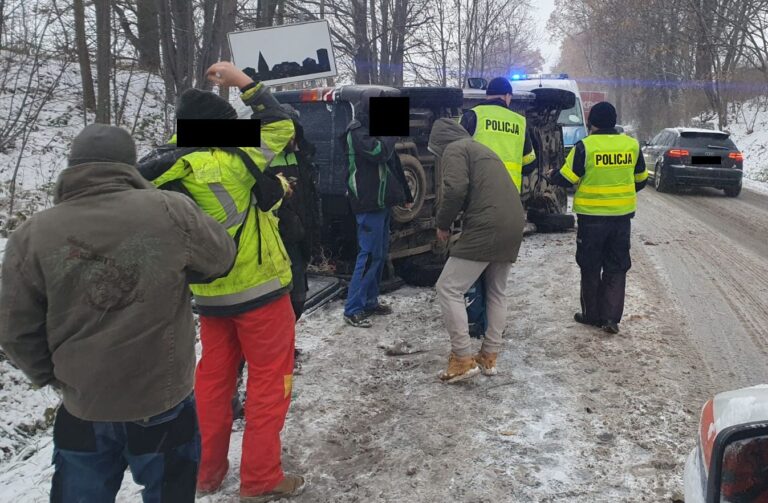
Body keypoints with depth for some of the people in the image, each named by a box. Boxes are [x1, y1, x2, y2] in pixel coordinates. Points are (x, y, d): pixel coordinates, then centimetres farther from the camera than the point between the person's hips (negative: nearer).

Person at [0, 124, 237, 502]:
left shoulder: (32, 235, -10)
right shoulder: (171, 211, -16)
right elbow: (222, 258, 1)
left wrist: (53, 376, 12)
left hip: (82, 405, 2)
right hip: (163, 399, -1)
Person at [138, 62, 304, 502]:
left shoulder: (171, 170, -3)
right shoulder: (230, 163, -18)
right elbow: (280, 125, -9)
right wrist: (244, 82, -2)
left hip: (209, 295, 7)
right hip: (258, 290, -6)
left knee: (213, 379, 18)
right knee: (269, 381, 6)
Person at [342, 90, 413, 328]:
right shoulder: (357, 132, -11)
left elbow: (392, 163, 21)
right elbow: (379, 151, -26)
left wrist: (405, 194, 21)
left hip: (381, 201, 10)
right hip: (369, 204, -10)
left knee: (380, 254, 13)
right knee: (370, 255, -10)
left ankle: (370, 302, 22)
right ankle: (353, 310, -4)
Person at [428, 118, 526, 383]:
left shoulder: (453, 149, 2)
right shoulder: (479, 148, 30)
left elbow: (456, 189, -15)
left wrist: (443, 223, -1)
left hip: (487, 227, -9)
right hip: (513, 225, 10)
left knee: (448, 289, -4)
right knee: (496, 291, 21)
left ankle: (463, 359, -3)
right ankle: (489, 356, 26)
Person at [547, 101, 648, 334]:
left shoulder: (585, 146, -14)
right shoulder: (632, 145, 2)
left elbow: (566, 179, -10)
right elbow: (641, 180, 13)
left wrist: (552, 175, 11)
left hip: (592, 216, -3)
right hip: (622, 216, 4)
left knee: (590, 268, 11)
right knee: (616, 268, 11)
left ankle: (592, 314, 19)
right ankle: (611, 317, 8)